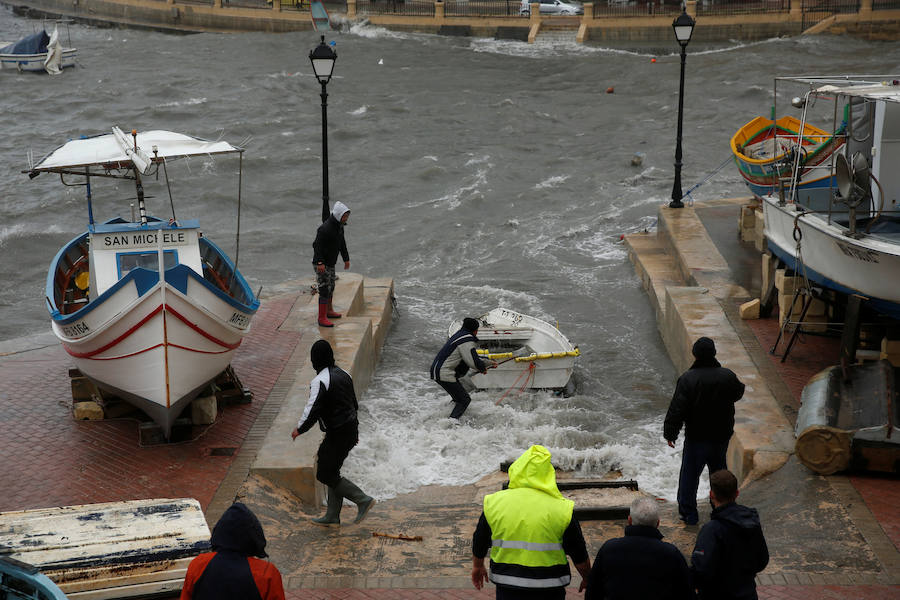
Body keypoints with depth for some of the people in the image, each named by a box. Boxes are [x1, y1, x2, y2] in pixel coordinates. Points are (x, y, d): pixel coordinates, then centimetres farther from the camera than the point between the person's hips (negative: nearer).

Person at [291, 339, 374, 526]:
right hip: (351, 431, 9)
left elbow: (313, 410, -21)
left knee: (325, 474, 2)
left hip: (337, 434, -9)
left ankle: (363, 500, -1)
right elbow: (354, 404, 16)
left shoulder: (320, 381, -18)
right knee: (332, 472, 17)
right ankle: (332, 517, 22)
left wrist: (299, 429, -4)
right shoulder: (343, 374, 8)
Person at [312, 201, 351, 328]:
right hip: (322, 264, -10)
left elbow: (342, 243, 19)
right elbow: (317, 246, -27)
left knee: (331, 286, 22)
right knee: (325, 289, -10)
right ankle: (322, 318, -7)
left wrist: (346, 258, 22)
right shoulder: (325, 229, -25)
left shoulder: (339, 226, 6)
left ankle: (329, 311, 39)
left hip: (331, 263, 10)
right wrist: (320, 263, -32)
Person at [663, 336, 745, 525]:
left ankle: (688, 514, 11)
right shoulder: (728, 376, -7)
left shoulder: (687, 379, -18)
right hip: (722, 436, 4)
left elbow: (677, 410, -17)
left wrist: (670, 433, -7)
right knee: (718, 470, 22)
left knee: (690, 474, 8)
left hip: (696, 437, -4)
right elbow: (738, 393, 14)